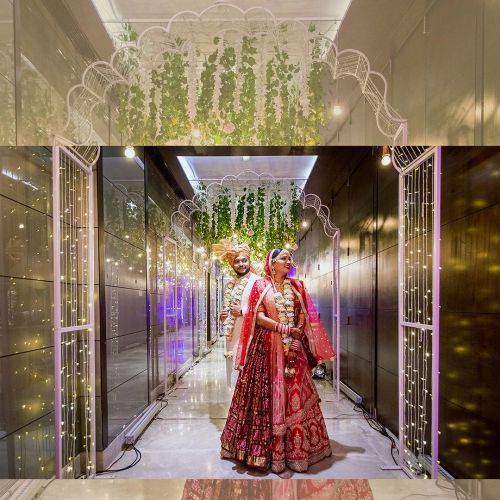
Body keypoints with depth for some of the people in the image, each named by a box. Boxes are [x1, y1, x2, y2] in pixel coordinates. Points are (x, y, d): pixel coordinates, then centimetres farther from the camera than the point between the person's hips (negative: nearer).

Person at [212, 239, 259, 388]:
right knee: (233, 369, 12)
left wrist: (243, 310, -17)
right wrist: (222, 316, 6)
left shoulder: (257, 281, -8)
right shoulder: (230, 284, 17)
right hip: (232, 336, 7)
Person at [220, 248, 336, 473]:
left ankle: (297, 448, 16)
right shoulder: (261, 286, 1)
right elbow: (258, 318, -7)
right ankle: (269, 449, 11)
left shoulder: (296, 286, 11)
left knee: (296, 395, 4)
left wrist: (296, 338, -8)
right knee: (267, 395, -1)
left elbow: (304, 316, 8)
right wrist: (286, 329, -13)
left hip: (294, 349, 4)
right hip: (268, 348, -3)